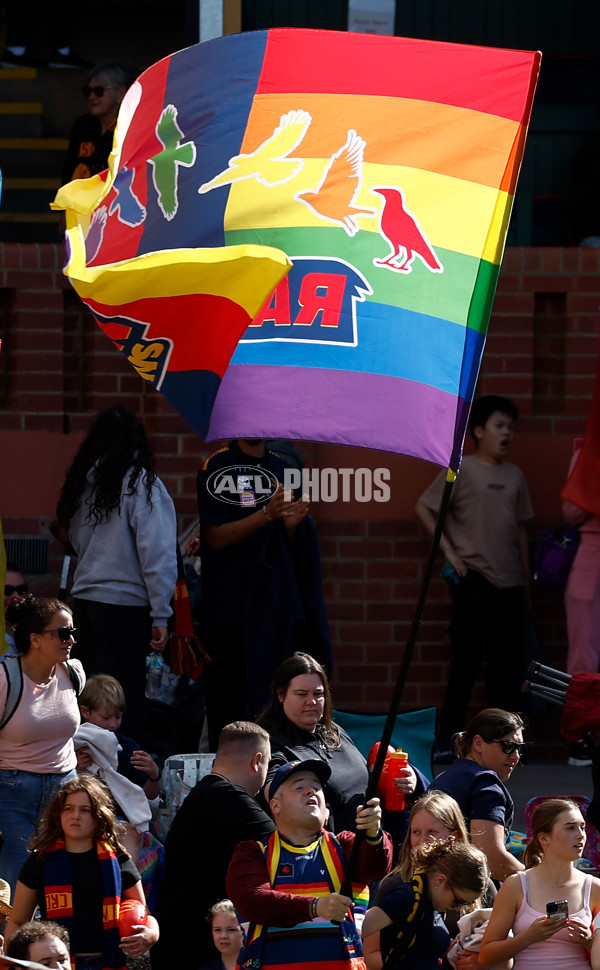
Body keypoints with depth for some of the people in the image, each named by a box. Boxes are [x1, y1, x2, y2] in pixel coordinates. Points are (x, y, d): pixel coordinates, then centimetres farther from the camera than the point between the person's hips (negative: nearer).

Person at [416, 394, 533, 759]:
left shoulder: (515, 476, 12)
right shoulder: (462, 470, -4)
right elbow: (424, 508, -3)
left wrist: (526, 584, 16)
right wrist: (449, 551, -8)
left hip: (509, 583, 5)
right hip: (474, 579, -5)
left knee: (507, 666, 5)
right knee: (466, 663, -6)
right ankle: (447, 740, 0)